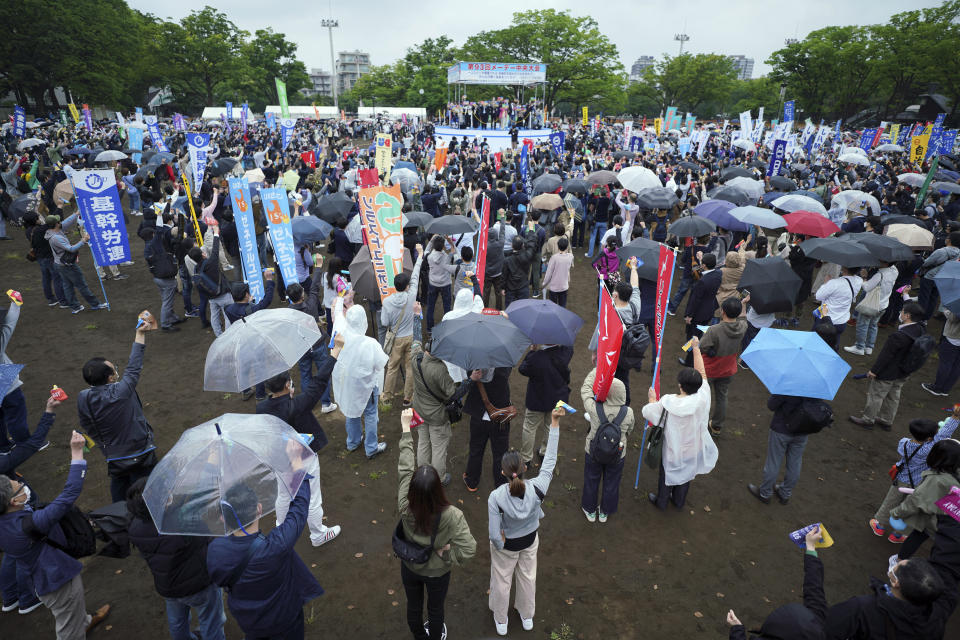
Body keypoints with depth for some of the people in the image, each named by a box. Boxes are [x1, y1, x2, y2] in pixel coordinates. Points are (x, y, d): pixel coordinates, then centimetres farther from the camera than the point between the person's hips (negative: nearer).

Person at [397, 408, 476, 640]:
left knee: (413, 606, 30)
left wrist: (406, 427, -19)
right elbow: (469, 548, -39)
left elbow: (404, 468, -27)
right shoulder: (451, 516, -38)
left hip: (409, 568, 2)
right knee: (435, 609, 28)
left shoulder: (405, 507, -34)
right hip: (437, 573, -2)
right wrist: (446, 555, -19)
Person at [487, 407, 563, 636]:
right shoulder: (537, 488, -35)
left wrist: (501, 546, -6)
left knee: (502, 581, 26)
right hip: (530, 541, 2)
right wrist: (555, 423, -25)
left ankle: (501, 621, 52)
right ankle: (527, 617, 55)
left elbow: (495, 535, -30)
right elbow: (550, 459, -26)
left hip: (506, 545, -2)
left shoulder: (496, 497, -37)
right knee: (528, 578, 29)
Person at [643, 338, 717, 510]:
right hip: (693, 450, 3)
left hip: (672, 450, -2)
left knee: (666, 475, 25)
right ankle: (679, 501, 53)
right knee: (685, 476, 29)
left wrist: (652, 398, 6)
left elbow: (646, 412, -15)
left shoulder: (667, 403, -32)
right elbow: (702, 373, -14)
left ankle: (661, 502, 49)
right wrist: (696, 349, -3)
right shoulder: (702, 398, -29)